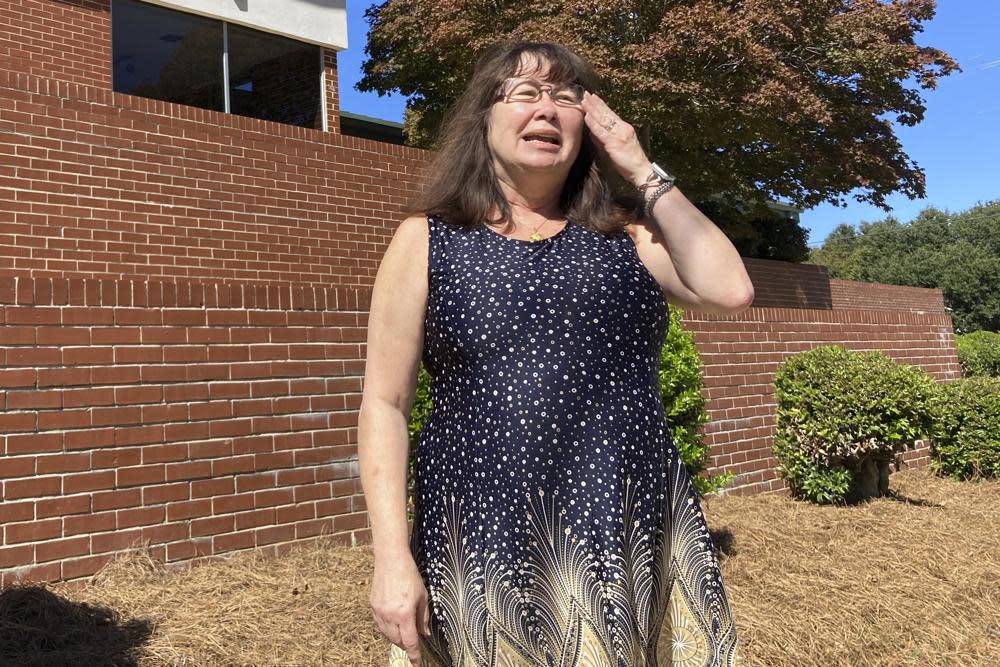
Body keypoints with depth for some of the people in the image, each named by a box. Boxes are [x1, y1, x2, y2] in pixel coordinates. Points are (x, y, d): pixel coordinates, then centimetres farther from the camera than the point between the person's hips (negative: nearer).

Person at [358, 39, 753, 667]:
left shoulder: (624, 232, 9)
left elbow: (729, 290, -8)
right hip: (488, 546, -2)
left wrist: (644, 172, 0)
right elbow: (385, 403, -2)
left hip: (635, 540, 3)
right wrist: (392, 557, -10)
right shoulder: (428, 239, 2)